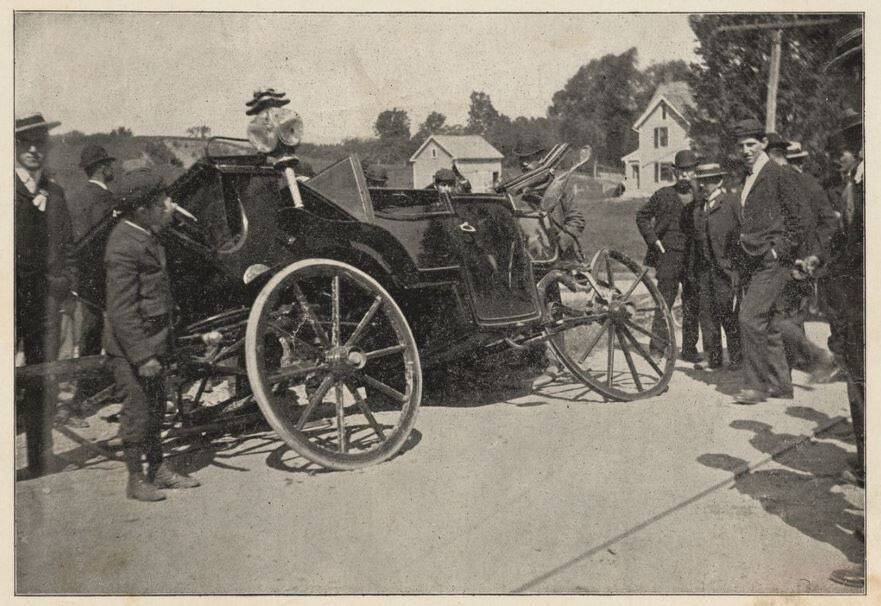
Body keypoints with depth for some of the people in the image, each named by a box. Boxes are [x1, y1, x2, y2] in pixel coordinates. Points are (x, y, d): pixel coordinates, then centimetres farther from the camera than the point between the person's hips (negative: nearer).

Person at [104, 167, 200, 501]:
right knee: (137, 411, 2)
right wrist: (142, 355, -23)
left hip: (152, 341, 10)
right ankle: (135, 481, 17)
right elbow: (121, 310, -23)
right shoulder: (125, 246, -22)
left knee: (156, 407, 17)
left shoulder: (146, 235, 9)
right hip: (131, 347, -10)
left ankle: (158, 470, 31)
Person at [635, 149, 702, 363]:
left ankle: (689, 349, 18)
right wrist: (653, 239, 1)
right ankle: (657, 346, 5)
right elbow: (642, 216, 10)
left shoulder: (700, 196, 7)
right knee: (664, 302, -4)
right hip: (669, 255, -3)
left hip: (693, 257, 3)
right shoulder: (664, 195, 3)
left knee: (693, 305, 7)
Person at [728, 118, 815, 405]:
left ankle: (756, 385, -8)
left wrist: (781, 251, -12)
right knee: (768, 324, 11)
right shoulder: (747, 180, 17)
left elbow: (803, 220, -10)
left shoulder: (780, 175, -7)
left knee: (750, 317, -15)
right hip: (752, 262, 8)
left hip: (773, 261, -8)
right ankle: (781, 384, 19)